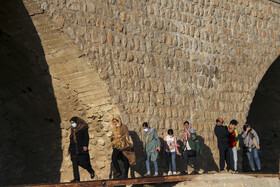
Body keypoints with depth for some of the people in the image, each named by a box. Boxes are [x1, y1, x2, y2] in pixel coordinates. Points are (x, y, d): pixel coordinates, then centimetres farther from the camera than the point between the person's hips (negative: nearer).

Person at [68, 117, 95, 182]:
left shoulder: (83, 128, 0)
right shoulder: (73, 130, 21)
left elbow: (87, 137, -7)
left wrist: (85, 145, -20)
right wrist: (69, 149, 22)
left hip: (81, 148, -7)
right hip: (74, 149, 7)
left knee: (81, 162, -15)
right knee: (74, 163, -3)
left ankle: (91, 171, 11)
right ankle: (76, 178, -3)